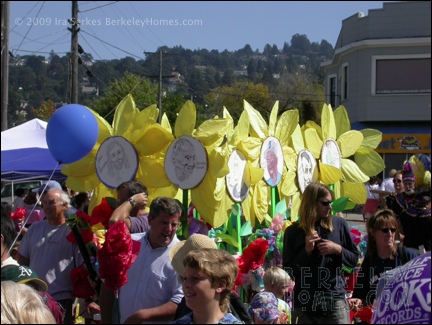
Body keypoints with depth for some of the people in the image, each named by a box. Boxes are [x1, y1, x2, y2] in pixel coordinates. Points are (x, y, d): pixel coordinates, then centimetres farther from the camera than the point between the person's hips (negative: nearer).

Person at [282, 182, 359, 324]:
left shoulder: (339, 224, 5)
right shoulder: (293, 231, 2)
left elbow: (354, 259, 10)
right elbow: (288, 271, 0)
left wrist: (338, 249, -9)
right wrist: (306, 251, -13)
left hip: (334, 299, 0)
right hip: (304, 302, 0)